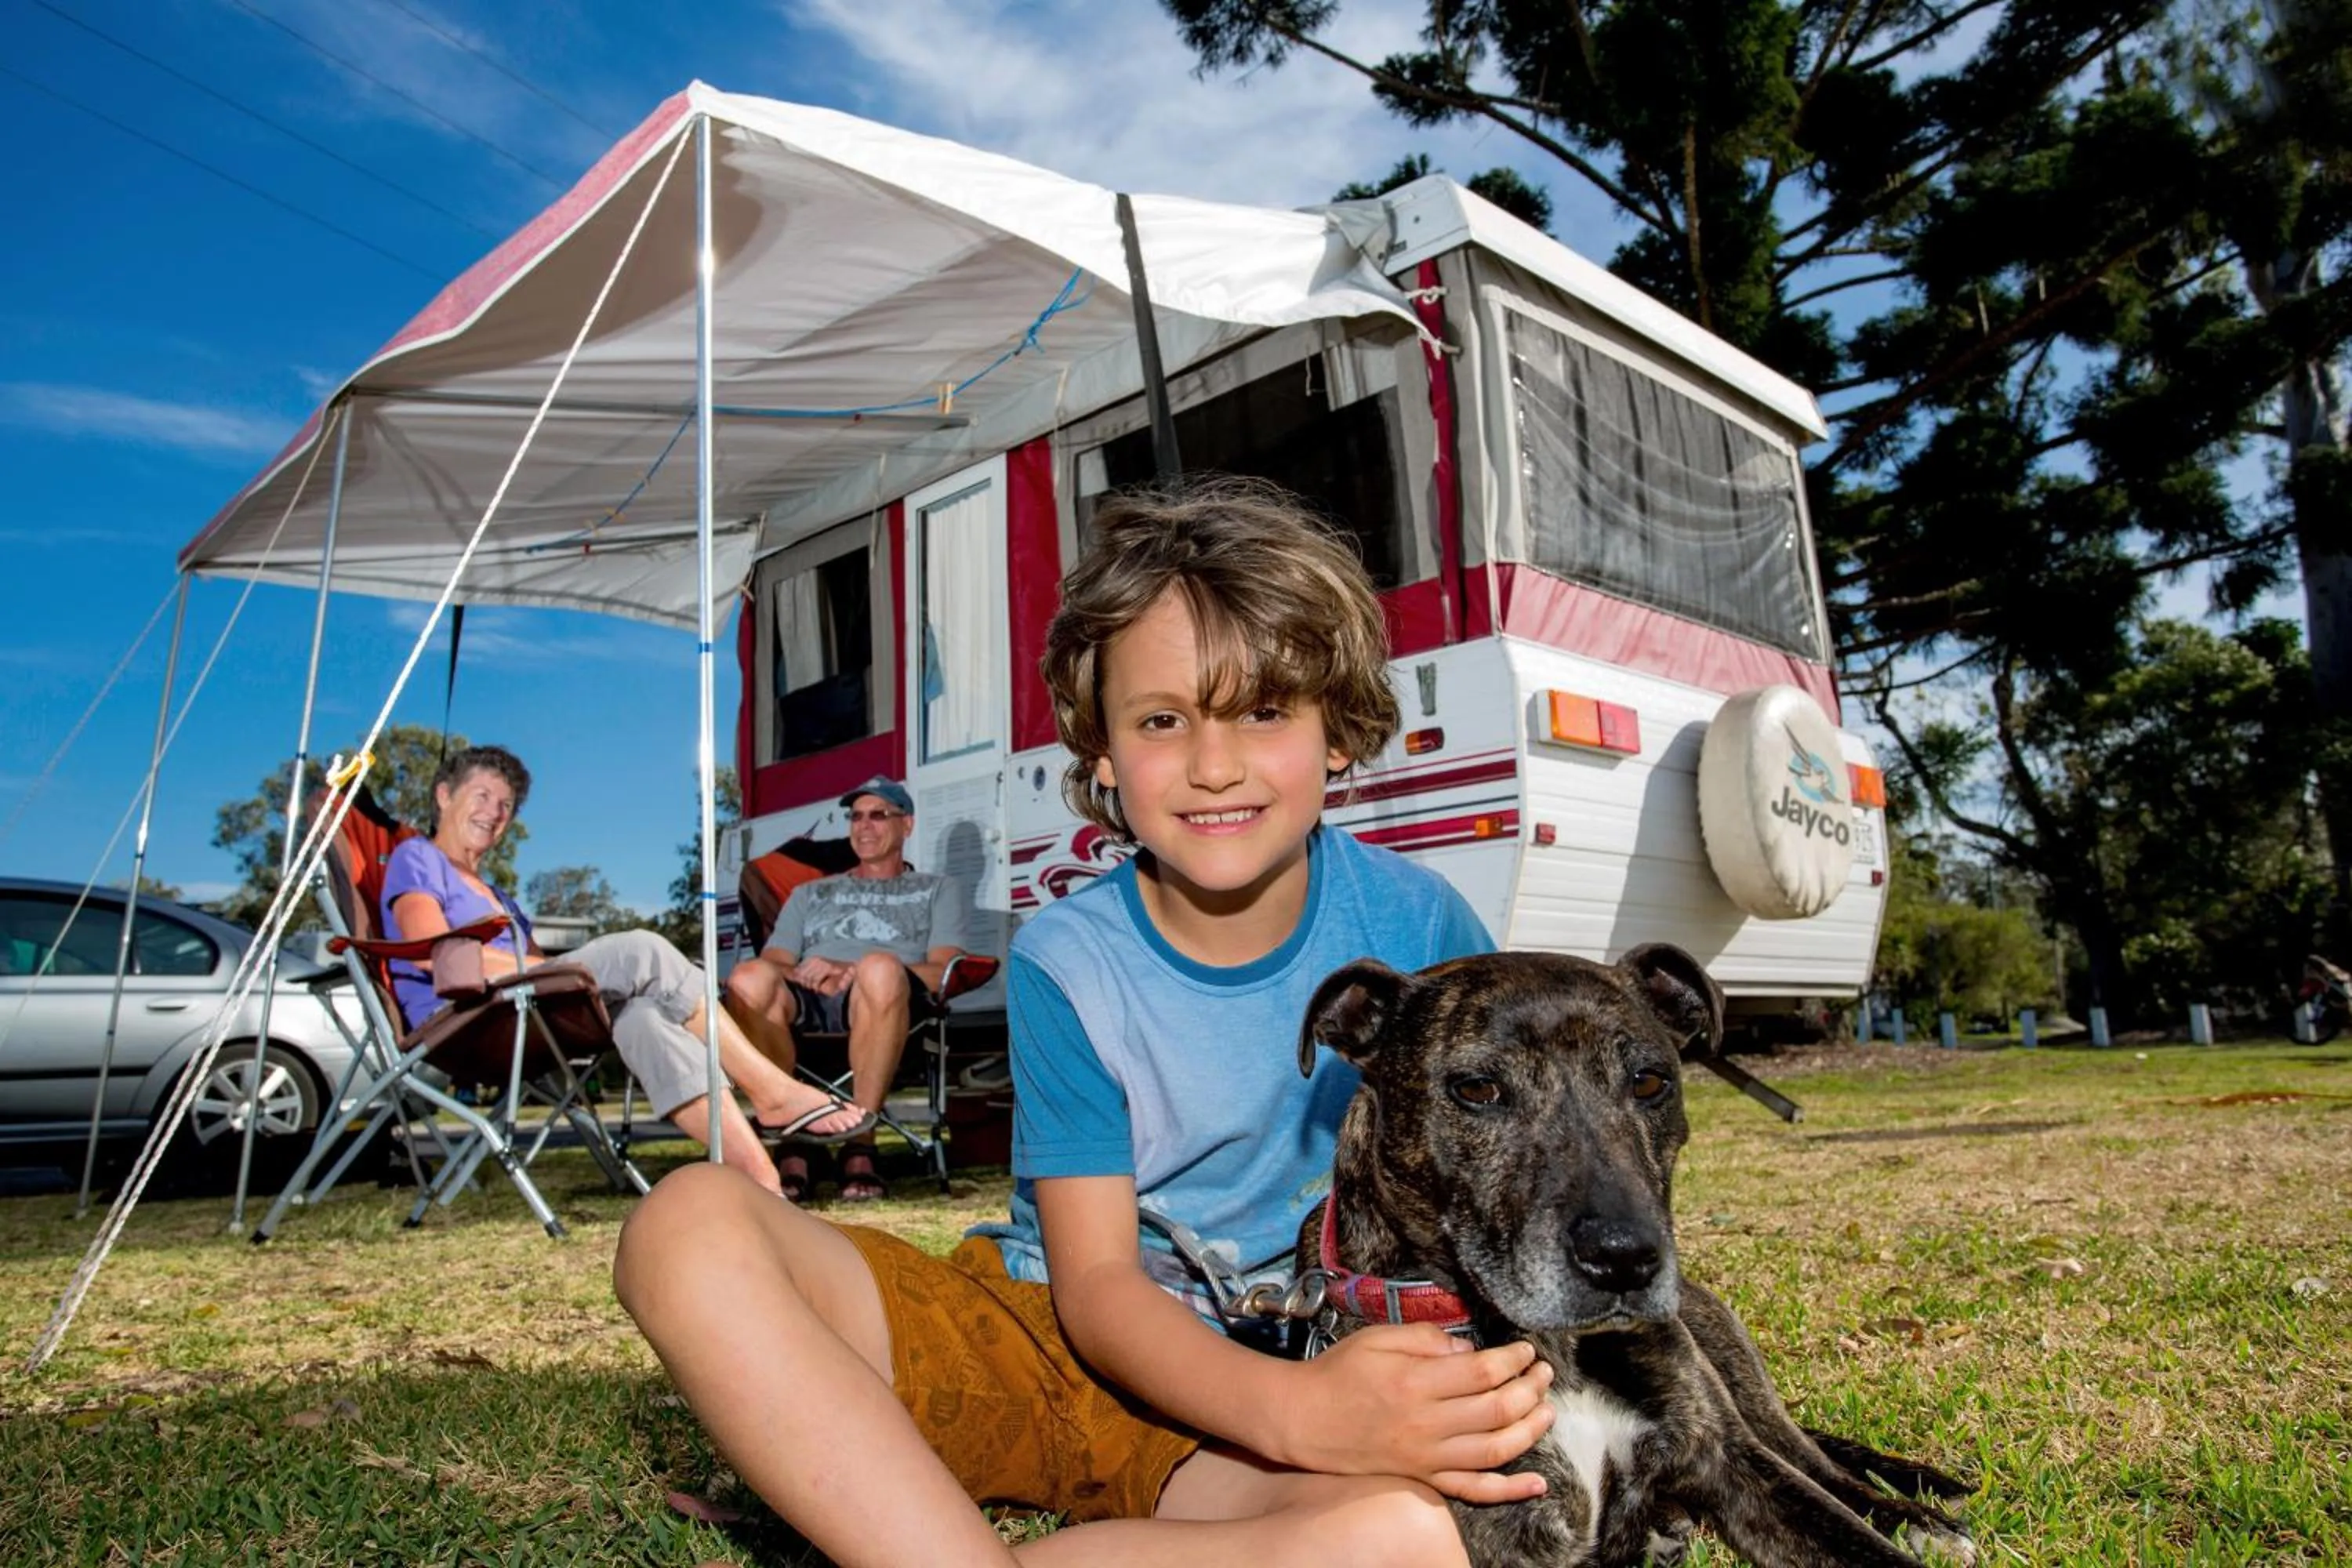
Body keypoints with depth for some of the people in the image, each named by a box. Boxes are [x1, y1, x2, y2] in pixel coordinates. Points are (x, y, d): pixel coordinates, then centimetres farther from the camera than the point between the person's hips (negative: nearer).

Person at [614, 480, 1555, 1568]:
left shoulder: (1415, 925, -8)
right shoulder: (1066, 965, -11)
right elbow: (1095, 1284, -14)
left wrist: (1497, 1385, -19)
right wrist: (1296, 1410, -33)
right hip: (1038, 1323, 0)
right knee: (691, 1227, -22)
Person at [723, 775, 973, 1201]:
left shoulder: (934, 891, 27)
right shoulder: (810, 894, 37)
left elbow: (944, 972, 8)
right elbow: (772, 963, 20)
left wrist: (852, 972, -7)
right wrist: (809, 975, -6)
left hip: (882, 1007, -2)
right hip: (807, 1005, 2)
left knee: (880, 969, -40)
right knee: (750, 977, -33)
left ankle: (859, 1146, -30)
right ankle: (789, 1147, -27)